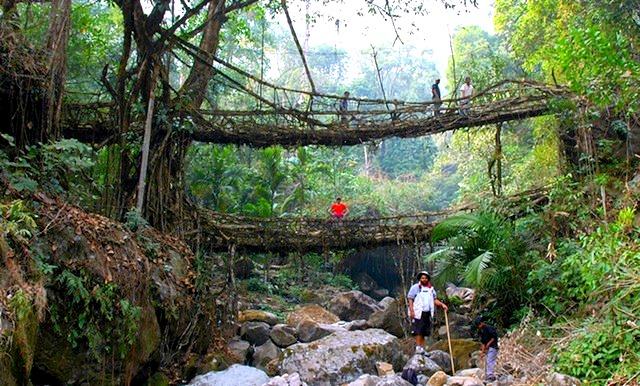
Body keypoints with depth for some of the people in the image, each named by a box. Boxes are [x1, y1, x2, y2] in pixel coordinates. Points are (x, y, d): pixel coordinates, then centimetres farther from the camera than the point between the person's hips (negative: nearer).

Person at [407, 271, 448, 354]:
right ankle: (418, 348, -7)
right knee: (418, 331, -9)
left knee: (424, 332, 7)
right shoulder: (415, 287, 0)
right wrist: (411, 310, -14)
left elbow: (434, 300, 19)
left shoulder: (431, 289, 17)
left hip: (428, 313, 5)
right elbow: (410, 299, -4)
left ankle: (422, 348, 12)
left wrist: (442, 304, 2)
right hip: (418, 313, -5)